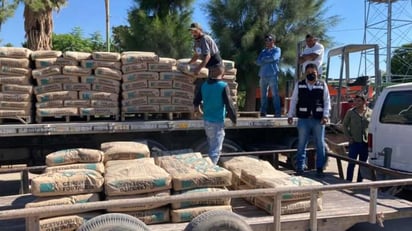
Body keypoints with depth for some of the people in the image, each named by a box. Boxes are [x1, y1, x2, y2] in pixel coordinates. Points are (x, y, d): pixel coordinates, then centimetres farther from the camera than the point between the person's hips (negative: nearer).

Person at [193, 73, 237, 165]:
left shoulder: (204, 85, 2)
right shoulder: (223, 86, -18)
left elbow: (196, 101, 13)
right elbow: (229, 105, -18)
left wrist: (197, 108, 35)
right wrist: (234, 118, -2)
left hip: (206, 120, 7)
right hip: (217, 122, -7)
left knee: (212, 146, 25)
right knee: (215, 150, 1)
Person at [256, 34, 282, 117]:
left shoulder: (277, 50, 8)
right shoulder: (263, 51, 21)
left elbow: (273, 58, -11)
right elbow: (258, 62, 9)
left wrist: (263, 59, 2)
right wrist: (268, 60, -4)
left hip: (272, 75, -5)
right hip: (263, 76, 5)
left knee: (275, 94, -7)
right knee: (263, 95, 4)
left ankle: (277, 113, -8)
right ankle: (263, 112, 9)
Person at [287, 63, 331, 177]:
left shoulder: (322, 85, 4)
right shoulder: (299, 85, 5)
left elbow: (327, 101, 4)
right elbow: (293, 100, 7)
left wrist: (325, 115, -6)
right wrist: (290, 115, 2)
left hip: (318, 120, 0)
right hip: (303, 119, 0)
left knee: (320, 145, 6)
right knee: (301, 144, 4)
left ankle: (319, 168, 16)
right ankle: (300, 167, 13)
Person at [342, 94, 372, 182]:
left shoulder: (370, 112, 3)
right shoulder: (350, 112, 2)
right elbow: (345, 125, 7)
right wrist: (349, 137, -1)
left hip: (366, 142, 2)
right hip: (354, 142, -1)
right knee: (351, 163, -3)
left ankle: (359, 182, 21)